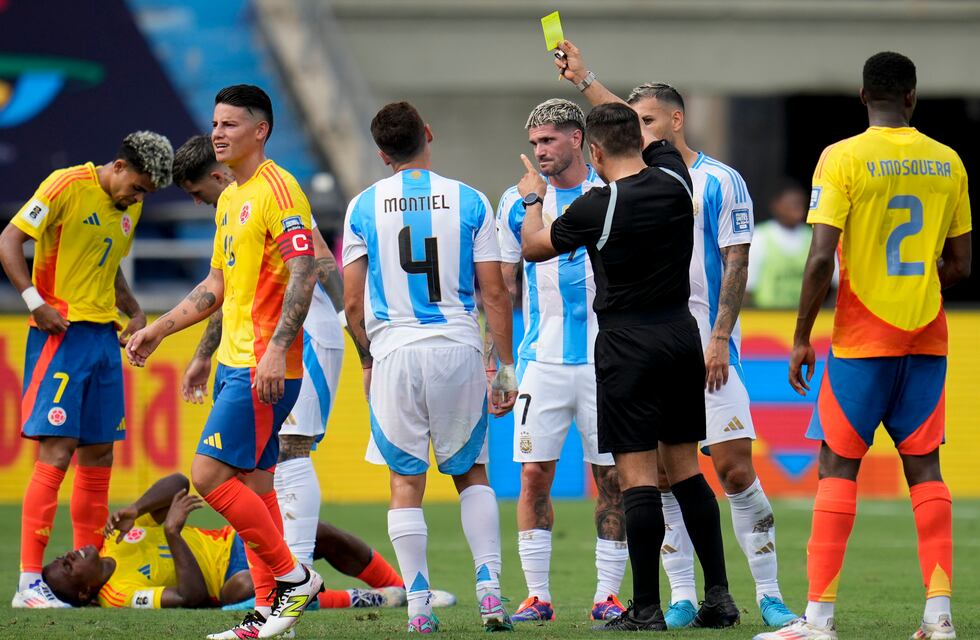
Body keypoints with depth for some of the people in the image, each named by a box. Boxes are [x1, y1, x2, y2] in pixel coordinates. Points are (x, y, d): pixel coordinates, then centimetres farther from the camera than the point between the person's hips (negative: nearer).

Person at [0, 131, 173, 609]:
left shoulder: (130, 206, 14)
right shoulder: (67, 186, -10)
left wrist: (135, 312, 12)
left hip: (105, 336, 8)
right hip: (62, 334, -8)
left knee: (98, 453, 9)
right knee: (56, 453, -12)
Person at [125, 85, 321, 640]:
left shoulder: (277, 190, -12)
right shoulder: (230, 198, 18)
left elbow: (304, 274, -19)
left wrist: (277, 348, -27)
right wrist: (159, 329, 23)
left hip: (265, 369, -10)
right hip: (235, 364, 10)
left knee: (210, 474, -13)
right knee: (253, 485, 8)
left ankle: (293, 577, -5)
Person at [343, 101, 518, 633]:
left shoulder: (364, 207, 2)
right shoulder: (469, 201, 1)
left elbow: (353, 302, 2)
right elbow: (494, 294, 0)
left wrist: (367, 359, 18)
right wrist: (506, 367, 6)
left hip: (394, 351, 0)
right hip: (458, 350, 0)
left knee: (405, 481, 7)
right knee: (471, 473, 14)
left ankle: (418, 606, 3)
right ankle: (489, 589, 1)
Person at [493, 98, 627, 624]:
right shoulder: (519, 202, 6)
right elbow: (501, 285, 11)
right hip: (542, 359, 1)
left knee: (611, 478, 0)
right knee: (534, 475, -2)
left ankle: (607, 594, 6)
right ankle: (537, 595, 4)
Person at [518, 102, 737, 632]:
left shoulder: (597, 207, -15)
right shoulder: (674, 179, -1)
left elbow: (533, 247, 3)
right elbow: (647, 136, 23)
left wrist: (532, 198, 23)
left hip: (628, 345, -6)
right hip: (682, 335, 6)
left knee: (638, 474, -5)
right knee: (685, 468, 13)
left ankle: (646, 608, -6)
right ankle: (718, 594, 11)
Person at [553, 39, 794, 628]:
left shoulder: (720, 182, -2)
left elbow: (735, 265, -6)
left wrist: (719, 339, -13)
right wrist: (582, 78, 36)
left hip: (706, 352, -5)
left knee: (735, 469, -9)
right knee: (663, 479, 1)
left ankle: (769, 596, -5)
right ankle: (683, 600, 5)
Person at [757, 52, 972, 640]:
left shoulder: (842, 158, -9)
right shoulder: (947, 163, 4)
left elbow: (821, 258, -15)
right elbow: (960, 265, 9)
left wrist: (801, 338, -6)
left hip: (862, 338, -4)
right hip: (927, 337, 4)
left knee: (839, 468, 0)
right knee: (923, 466, 8)